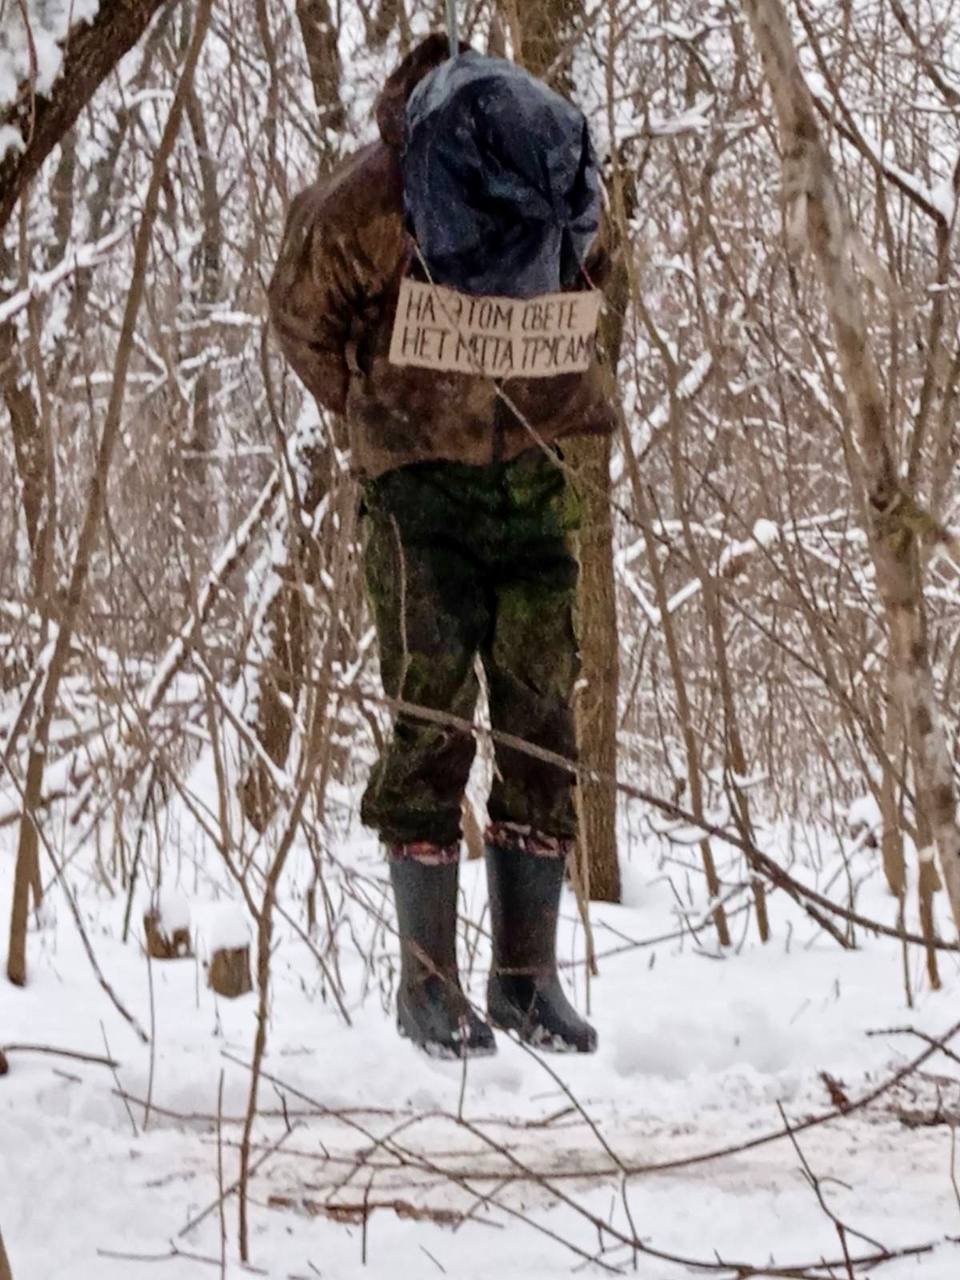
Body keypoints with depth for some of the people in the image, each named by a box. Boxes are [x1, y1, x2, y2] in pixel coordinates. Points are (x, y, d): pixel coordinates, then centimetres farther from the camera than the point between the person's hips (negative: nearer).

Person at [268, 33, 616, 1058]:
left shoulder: (570, 200, -10)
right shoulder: (362, 210, -21)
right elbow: (303, 318, 0)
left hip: (532, 475, 4)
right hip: (417, 483, -3)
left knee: (542, 721, 0)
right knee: (435, 716, -10)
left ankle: (527, 974, 6)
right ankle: (427, 983, -5)